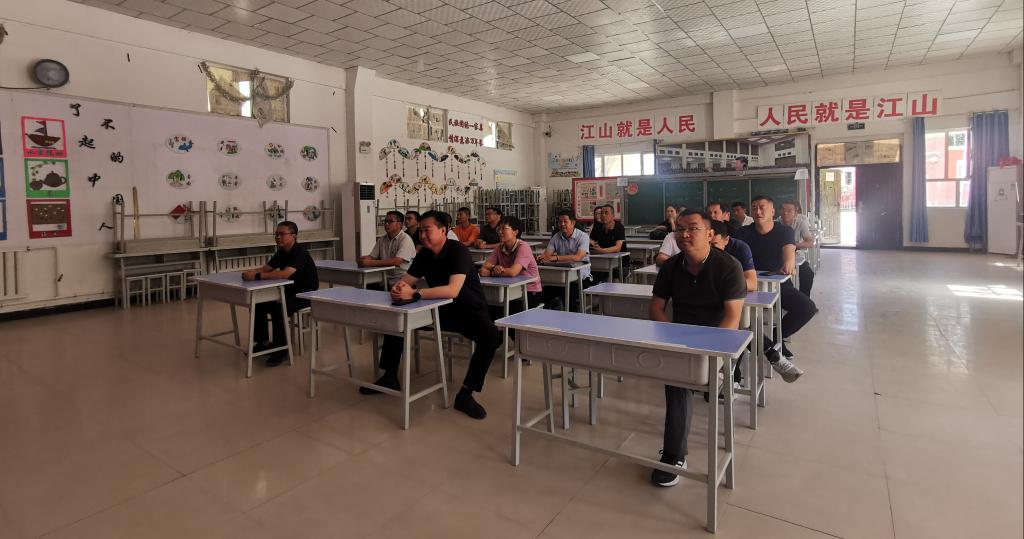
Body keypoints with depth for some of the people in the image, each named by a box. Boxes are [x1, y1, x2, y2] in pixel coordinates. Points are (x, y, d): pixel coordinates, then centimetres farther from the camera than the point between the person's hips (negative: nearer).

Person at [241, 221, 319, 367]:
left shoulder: (300, 252, -22)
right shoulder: (281, 252, 6)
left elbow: (285, 273, -37)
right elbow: (265, 269, 2)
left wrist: (257, 277, -37)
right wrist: (252, 273, -21)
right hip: (288, 292, 9)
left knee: (277, 309, -30)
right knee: (258, 304, 1)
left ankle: (281, 349, -15)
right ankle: (262, 341, 14)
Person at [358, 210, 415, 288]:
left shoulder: (405, 239, -10)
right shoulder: (382, 239, 13)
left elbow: (396, 261, -23)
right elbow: (372, 257, 12)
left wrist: (370, 263, -25)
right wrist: (362, 259, -12)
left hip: (401, 281, -6)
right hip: (385, 280, 6)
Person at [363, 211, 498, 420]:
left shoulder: (458, 251, -23)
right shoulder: (424, 254, -1)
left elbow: (453, 290, -36)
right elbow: (405, 281, 0)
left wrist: (413, 293, -39)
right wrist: (398, 288, -25)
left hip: (469, 310, -6)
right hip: (440, 309, 7)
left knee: (491, 336, -35)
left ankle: (465, 395, -23)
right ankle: (390, 377, 13)